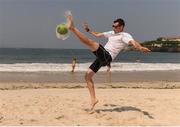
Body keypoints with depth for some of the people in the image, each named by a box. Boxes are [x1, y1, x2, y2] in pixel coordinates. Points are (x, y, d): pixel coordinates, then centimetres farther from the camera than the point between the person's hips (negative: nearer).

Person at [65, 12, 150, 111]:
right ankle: (93, 99, 8)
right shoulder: (111, 33, 25)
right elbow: (97, 35, 37)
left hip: (107, 56, -9)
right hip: (102, 57, 9)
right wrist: (88, 30, 37)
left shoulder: (125, 35, -1)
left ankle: (72, 28, -25)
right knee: (88, 76, 6)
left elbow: (133, 42, -21)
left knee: (90, 42, -27)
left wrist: (140, 48, -41)